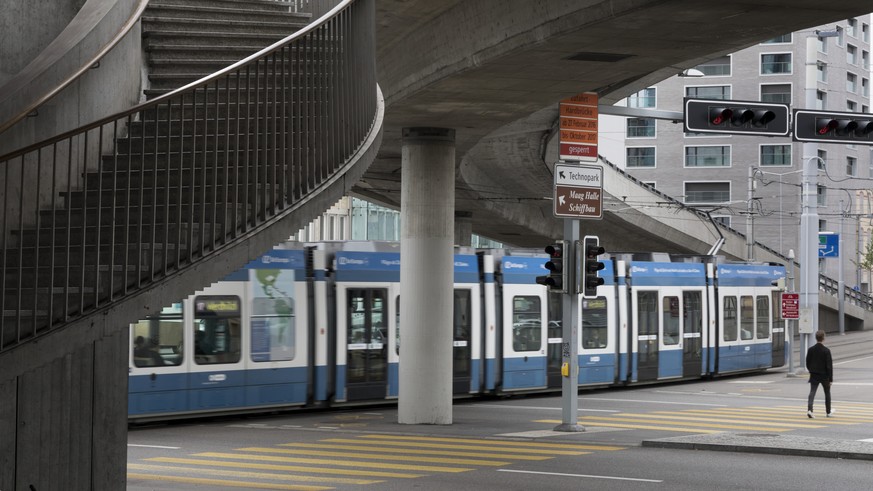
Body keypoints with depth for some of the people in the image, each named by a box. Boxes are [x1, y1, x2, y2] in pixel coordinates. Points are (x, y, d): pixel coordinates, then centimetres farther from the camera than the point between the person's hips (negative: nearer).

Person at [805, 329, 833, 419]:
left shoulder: (810, 350, -2)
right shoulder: (826, 351, -13)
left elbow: (807, 363, 5)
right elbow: (829, 366, -12)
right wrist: (830, 379, -8)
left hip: (814, 375, 2)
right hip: (824, 376, -2)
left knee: (812, 393, -4)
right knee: (827, 393, 16)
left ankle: (809, 409, -26)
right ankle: (829, 412, 26)